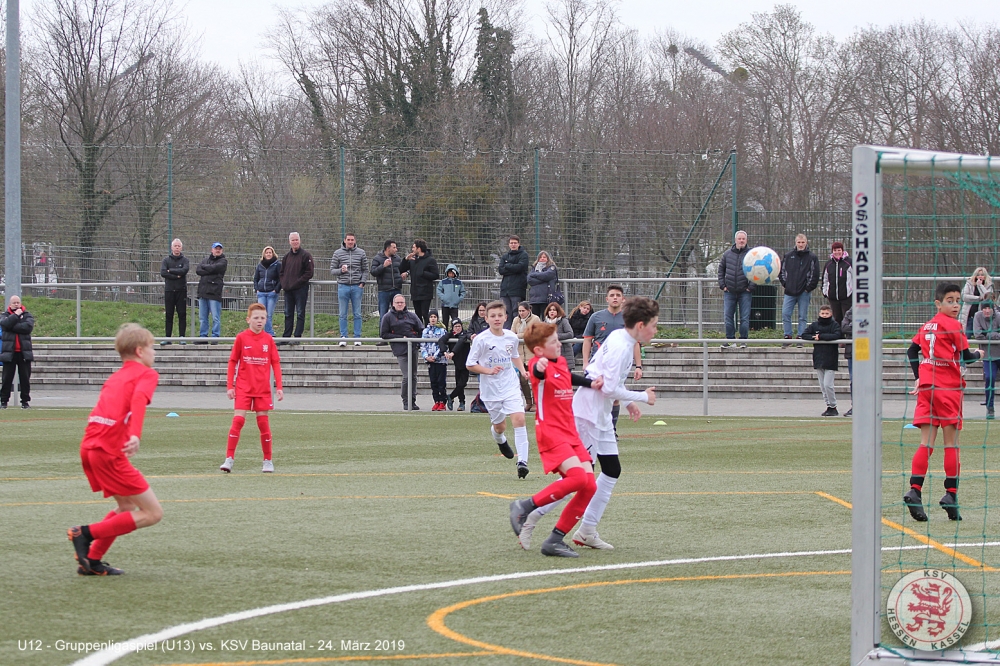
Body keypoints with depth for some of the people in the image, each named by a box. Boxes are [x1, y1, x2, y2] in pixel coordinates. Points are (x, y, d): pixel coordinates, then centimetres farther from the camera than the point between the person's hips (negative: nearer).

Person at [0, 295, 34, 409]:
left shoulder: (27, 315, 7)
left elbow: (29, 326, -13)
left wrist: (13, 327, -13)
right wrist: (16, 315, -9)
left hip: (24, 352, 0)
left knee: (25, 378, 3)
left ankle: (25, 400, 9)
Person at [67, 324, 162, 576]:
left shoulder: (116, 377, 25)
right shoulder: (147, 374, 2)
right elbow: (139, 400, -18)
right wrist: (135, 435, -33)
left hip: (89, 446, 9)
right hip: (109, 451, -9)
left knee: (127, 507, 23)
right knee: (152, 513, -4)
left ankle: (92, 561, 16)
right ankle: (86, 533, -8)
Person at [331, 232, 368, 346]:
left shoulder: (361, 253, 5)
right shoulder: (338, 253, 4)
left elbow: (365, 270, 9)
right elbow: (332, 270, 7)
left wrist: (362, 282, -4)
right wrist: (340, 270, -13)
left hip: (357, 287, 0)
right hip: (343, 286, 0)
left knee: (357, 314, 3)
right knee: (342, 314, 2)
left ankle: (357, 338, 8)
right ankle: (343, 338, 7)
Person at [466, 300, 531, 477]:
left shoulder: (512, 338, 1)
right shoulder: (481, 340, -11)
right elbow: (470, 365, -6)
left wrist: (522, 370, 6)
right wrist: (488, 370, -20)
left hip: (511, 387, 2)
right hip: (491, 390, -2)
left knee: (519, 419, -17)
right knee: (499, 425, 12)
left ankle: (522, 461, -18)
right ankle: (500, 440, 52)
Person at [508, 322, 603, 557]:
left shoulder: (562, 362, 15)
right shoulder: (539, 364, -12)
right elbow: (537, 371, -39)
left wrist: (591, 383, 26)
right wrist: (539, 365, -61)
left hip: (571, 434, 9)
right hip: (550, 433, -9)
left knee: (589, 486, -3)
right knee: (578, 477, -26)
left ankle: (555, 540, 1)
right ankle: (525, 507, -12)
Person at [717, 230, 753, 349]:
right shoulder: (727, 254, 8)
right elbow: (721, 270, 15)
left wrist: (750, 287, -8)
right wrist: (722, 285, 4)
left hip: (745, 292, -2)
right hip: (729, 291, 2)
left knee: (745, 318, -1)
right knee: (728, 317, 0)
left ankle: (743, 340, 7)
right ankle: (730, 340, 8)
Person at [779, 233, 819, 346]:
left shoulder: (812, 258, 1)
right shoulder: (788, 256, 9)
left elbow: (815, 275, -2)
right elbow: (781, 270, 15)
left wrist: (809, 287, -7)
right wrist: (785, 283, 4)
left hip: (804, 292, -3)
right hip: (790, 292, 3)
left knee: (803, 316, 1)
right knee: (785, 314, -3)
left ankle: (801, 337, 5)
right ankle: (787, 336, 5)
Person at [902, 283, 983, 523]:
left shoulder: (927, 326, 12)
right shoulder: (952, 325, -7)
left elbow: (912, 350, 15)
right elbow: (965, 356, -9)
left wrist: (918, 377, 17)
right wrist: (978, 354, 12)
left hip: (926, 386, 6)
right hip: (948, 388, -6)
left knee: (926, 443, 2)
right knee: (951, 442, 1)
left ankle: (914, 490, -12)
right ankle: (951, 493, -1)